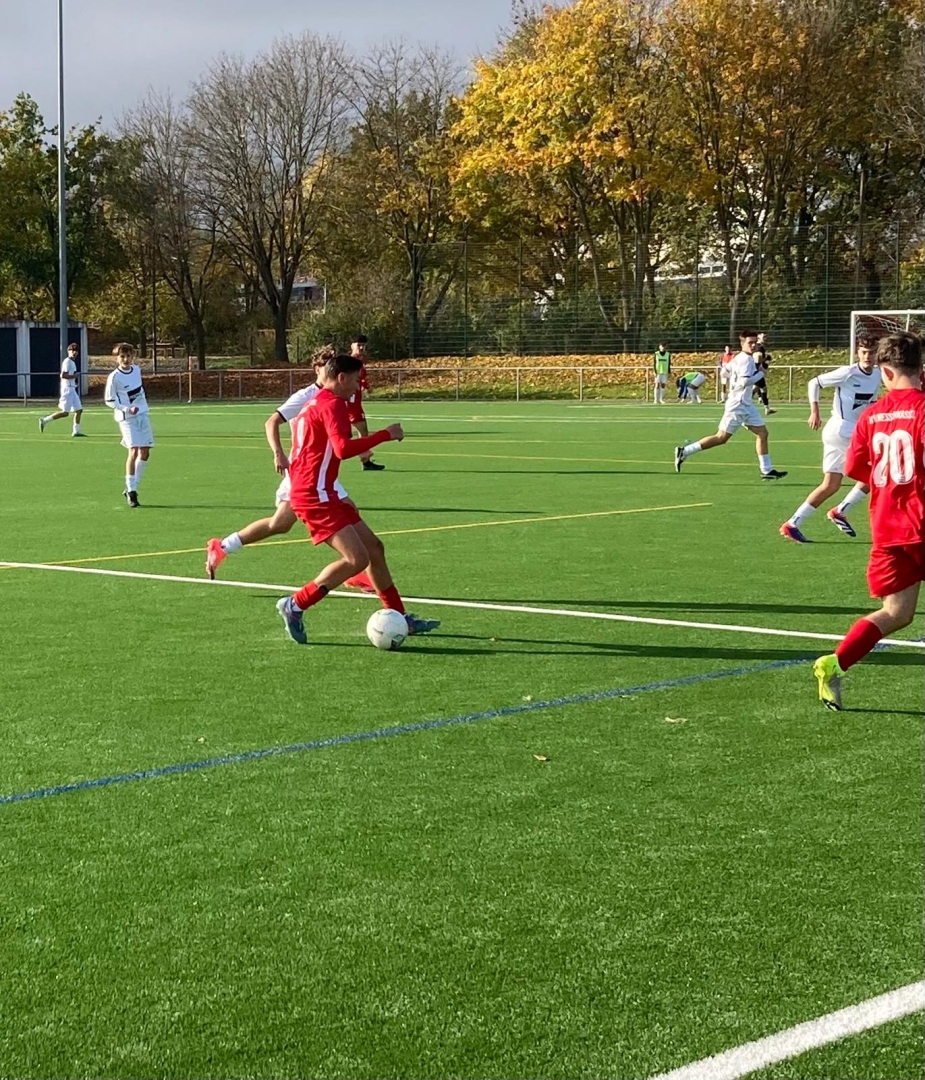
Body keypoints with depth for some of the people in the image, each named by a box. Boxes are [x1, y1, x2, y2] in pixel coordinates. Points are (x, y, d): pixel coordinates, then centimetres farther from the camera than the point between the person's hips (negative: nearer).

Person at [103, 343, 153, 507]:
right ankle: (130, 491, -10)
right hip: (127, 418, -6)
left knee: (145, 452, 5)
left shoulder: (137, 369, 4)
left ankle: (132, 487, 17)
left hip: (142, 414, 6)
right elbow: (109, 400, -9)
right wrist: (127, 409, -20)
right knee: (133, 451, -16)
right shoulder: (114, 377, -14)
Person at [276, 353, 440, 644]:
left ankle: (399, 618, 17)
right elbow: (343, 449, -27)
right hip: (315, 496, -11)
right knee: (356, 559, -18)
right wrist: (385, 434, -18)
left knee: (374, 547, 12)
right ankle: (295, 605, -10)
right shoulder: (332, 403, -12)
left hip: (320, 494, 11)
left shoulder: (314, 404, 21)